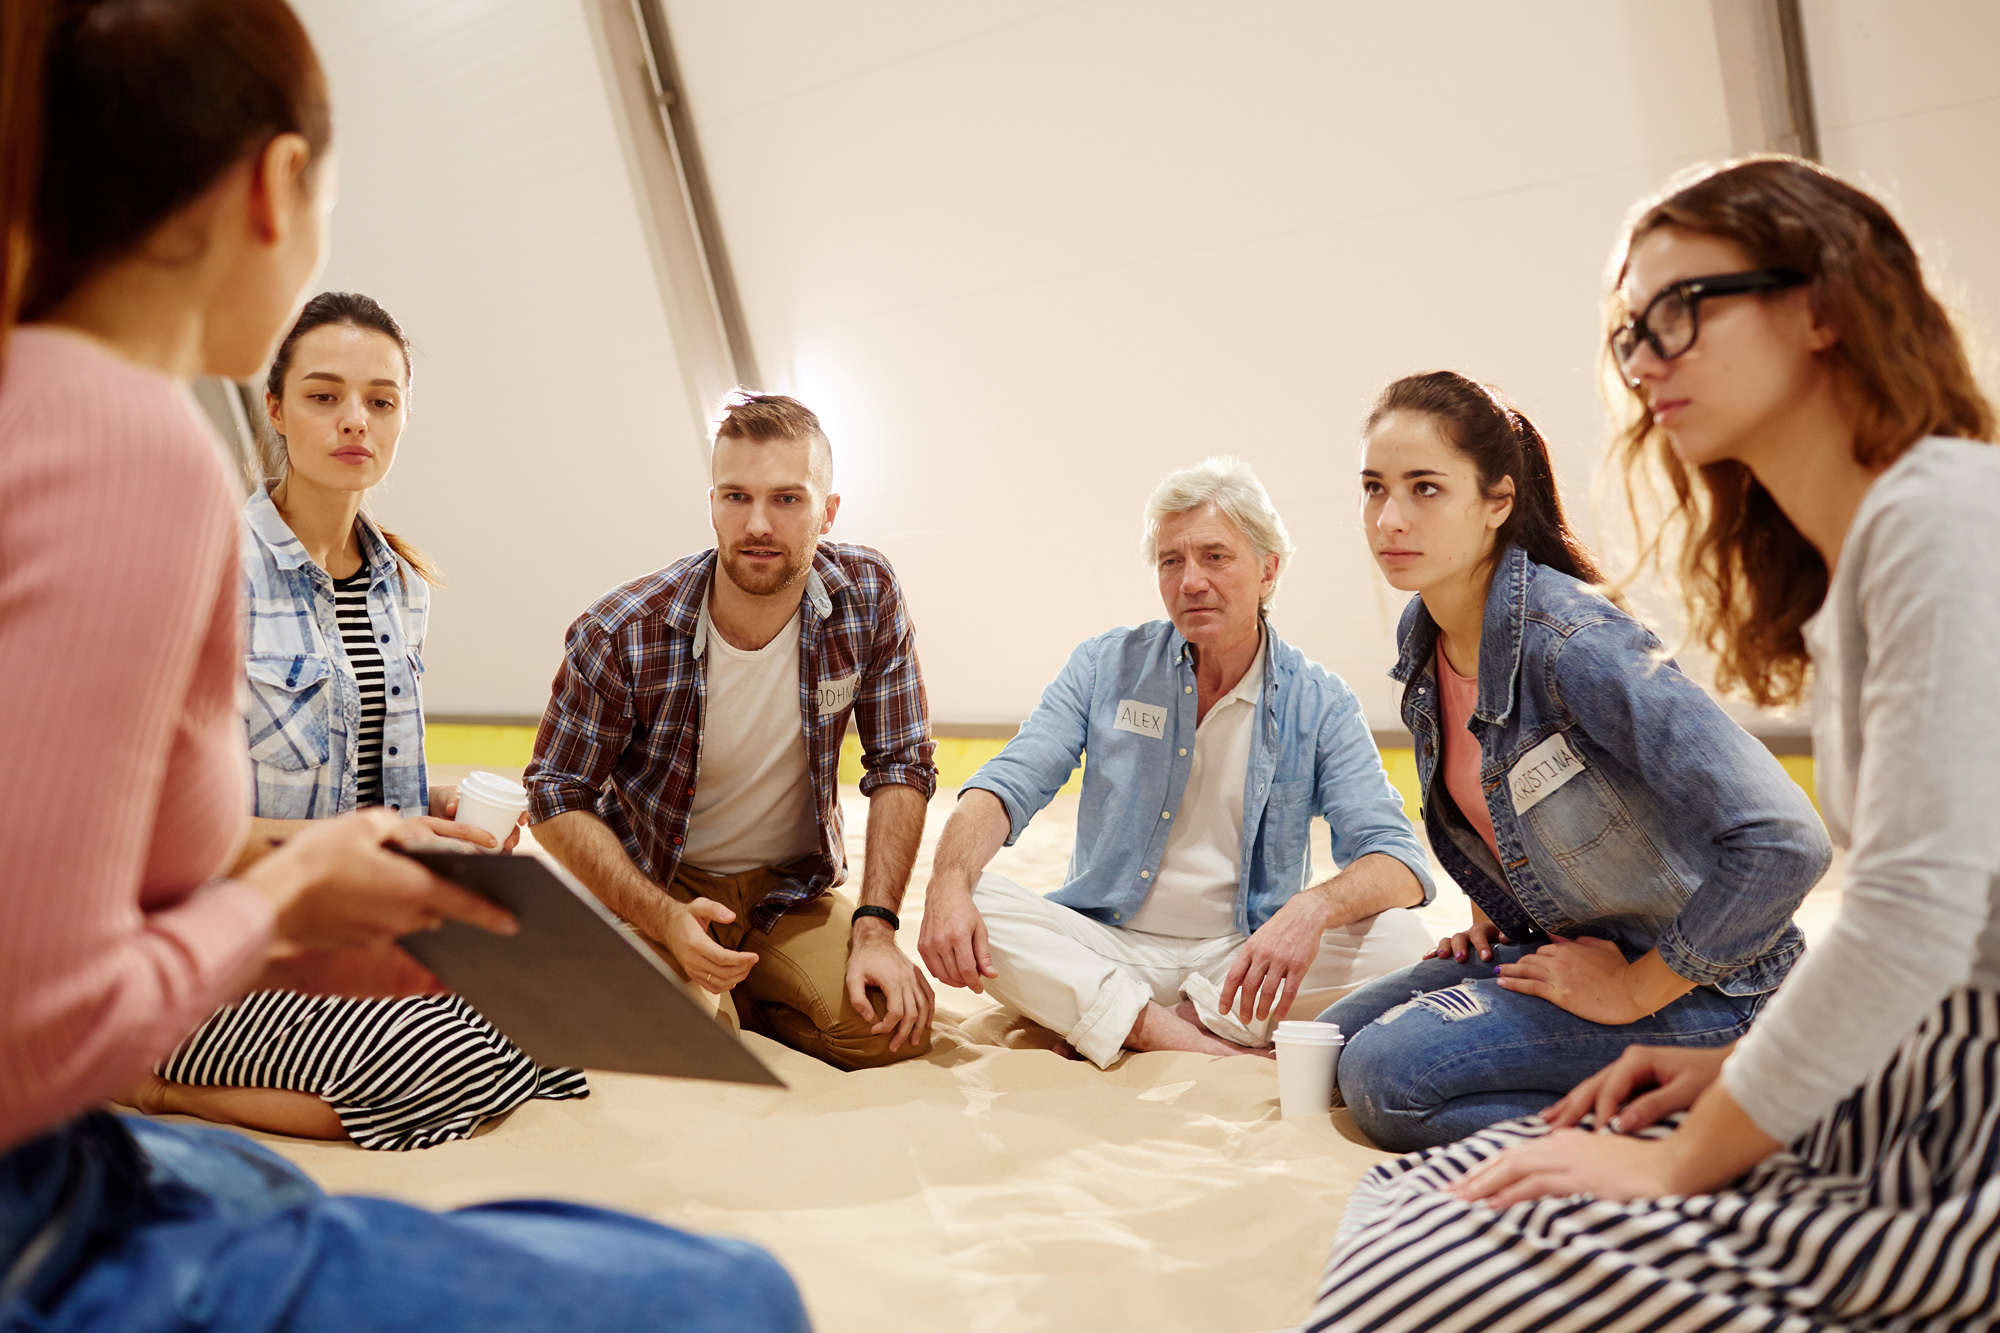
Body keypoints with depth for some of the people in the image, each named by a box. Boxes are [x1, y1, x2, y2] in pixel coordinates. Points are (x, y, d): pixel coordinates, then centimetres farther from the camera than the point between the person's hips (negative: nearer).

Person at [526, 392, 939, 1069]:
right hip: (658, 887, -2)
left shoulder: (868, 595, -14)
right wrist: (667, 920, -25)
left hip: (794, 888, 3)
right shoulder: (621, 633, -21)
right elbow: (557, 798, -12)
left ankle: (741, 998, 11)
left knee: (896, 1026, -19)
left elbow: (901, 765, -8)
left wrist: (875, 927, -17)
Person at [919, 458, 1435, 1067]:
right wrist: (949, 883, -29)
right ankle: (1201, 1044, -26)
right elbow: (1007, 785, -7)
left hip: (1241, 960, 0)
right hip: (1105, 951, 0)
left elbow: (1398, 864, -11)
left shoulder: (1317, 702, -2)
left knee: (1397, 940, -26)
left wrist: (1312, 908, -34)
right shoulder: (1105, 667, 2)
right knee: (971, 907, -25)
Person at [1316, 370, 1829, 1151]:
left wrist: (1635, 990, -23)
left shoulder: (1574, 644, -28)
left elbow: (1786, 841, -34)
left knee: (1387, 1076, -22)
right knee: (1334, 1042, 6)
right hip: (1557, 944, 9)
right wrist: (1491, 913, 9)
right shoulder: (1423, 635, -1)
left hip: (1692, 988, -9)